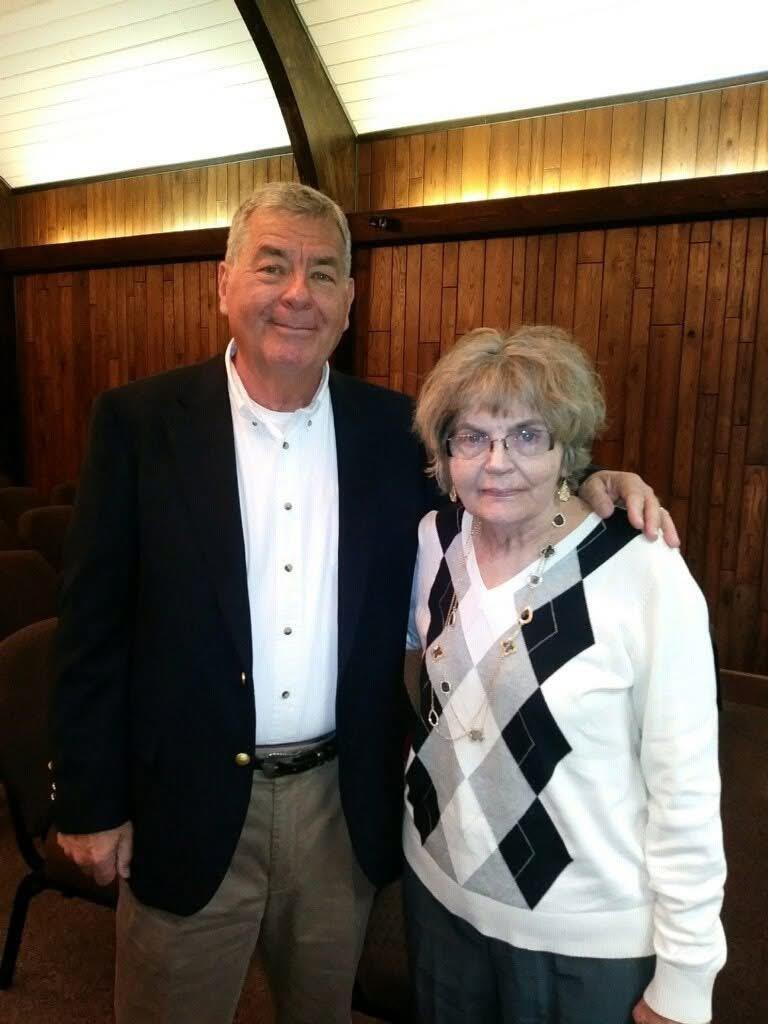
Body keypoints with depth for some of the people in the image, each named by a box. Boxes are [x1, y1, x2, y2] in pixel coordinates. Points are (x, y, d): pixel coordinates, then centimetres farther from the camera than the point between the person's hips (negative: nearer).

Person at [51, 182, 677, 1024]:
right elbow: (93, 623, -7)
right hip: (186, 808, -1)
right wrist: (90, 801, -4)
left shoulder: (393, 427, -3)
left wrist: (590, 483, -10)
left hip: (344, 804, 2)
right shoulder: (139, 422, -10)